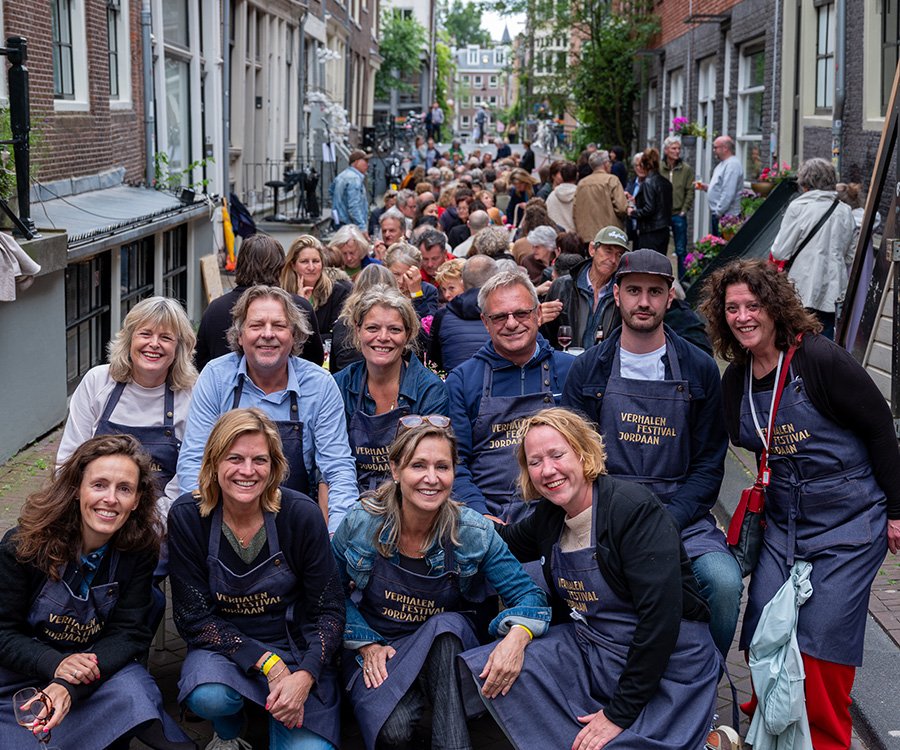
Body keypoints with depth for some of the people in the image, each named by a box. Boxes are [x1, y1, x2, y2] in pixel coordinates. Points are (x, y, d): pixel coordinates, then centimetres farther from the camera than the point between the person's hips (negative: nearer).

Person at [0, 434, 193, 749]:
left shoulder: (140, 549, -9)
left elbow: (129, 633, -12)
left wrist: (68, 685, -30)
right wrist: (55, 664, -32)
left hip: (100, 666, 0)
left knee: (131, 691, -31)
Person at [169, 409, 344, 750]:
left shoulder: (301, 514, -14)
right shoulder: (187, 517, -13)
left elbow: (329, 610, -8)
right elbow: (194, 618, -12)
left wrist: (304, 677, -25)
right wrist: (268, 664, -22)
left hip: (296, 649, 0)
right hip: (222, 646, 0)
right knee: (208, 696, -33)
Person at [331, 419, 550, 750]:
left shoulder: (474, 533, -13)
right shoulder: (361, 524, -14)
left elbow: (528, 595, -12)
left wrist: (516, 637, -34)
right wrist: (365, 644, -10)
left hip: (445, 649, 2)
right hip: (374, 651, -1)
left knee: (446, 626, -36)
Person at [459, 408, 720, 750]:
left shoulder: (635, 508, -18)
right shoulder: (549, 516, 4)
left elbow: (660, 616, -24)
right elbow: (509, 543, 28)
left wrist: (620, 713, -22)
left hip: (667, 662, -7)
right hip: (588, 649, 7)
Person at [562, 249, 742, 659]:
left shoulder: (699, 369, 7)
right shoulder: (588, 370, 8)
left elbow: (709, 462, 6)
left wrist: (667, 521, -10)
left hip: (681, 516, 1)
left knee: (724, 580, -28)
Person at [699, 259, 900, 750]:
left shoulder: (819, 359, -15)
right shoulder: (735, 379, 4)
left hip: (849, 517, -6)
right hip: (783, 520, 6)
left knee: (822, 639, -5)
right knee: (762, 634, 3)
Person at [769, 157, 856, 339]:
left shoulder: (798, 208, -10)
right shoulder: (846, 212, 5)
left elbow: (780, 252, -9)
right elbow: (850, 255, 13)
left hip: (803, 292, -4)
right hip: (832, 292, 4)